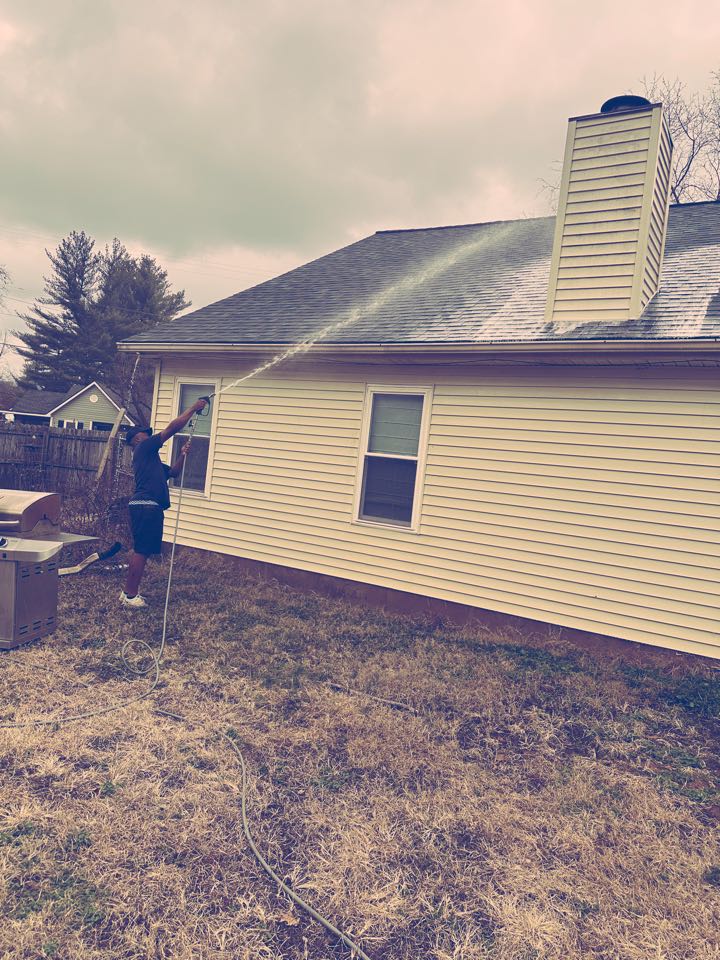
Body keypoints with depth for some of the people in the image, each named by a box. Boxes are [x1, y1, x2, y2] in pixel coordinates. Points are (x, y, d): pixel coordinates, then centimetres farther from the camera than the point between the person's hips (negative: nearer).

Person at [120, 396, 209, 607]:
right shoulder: (144, 448, -1)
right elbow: (172, 428, -7)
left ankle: (128, 592, 21)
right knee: (141, 551, -7)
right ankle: (131, 595, -2)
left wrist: (183, 454, 13)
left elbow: (174, 472, 28)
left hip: (146, 507, 10)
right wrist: (193, 408, -1)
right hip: (146, 507, -10)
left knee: (140, 550, 14)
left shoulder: (150, 458, 27)